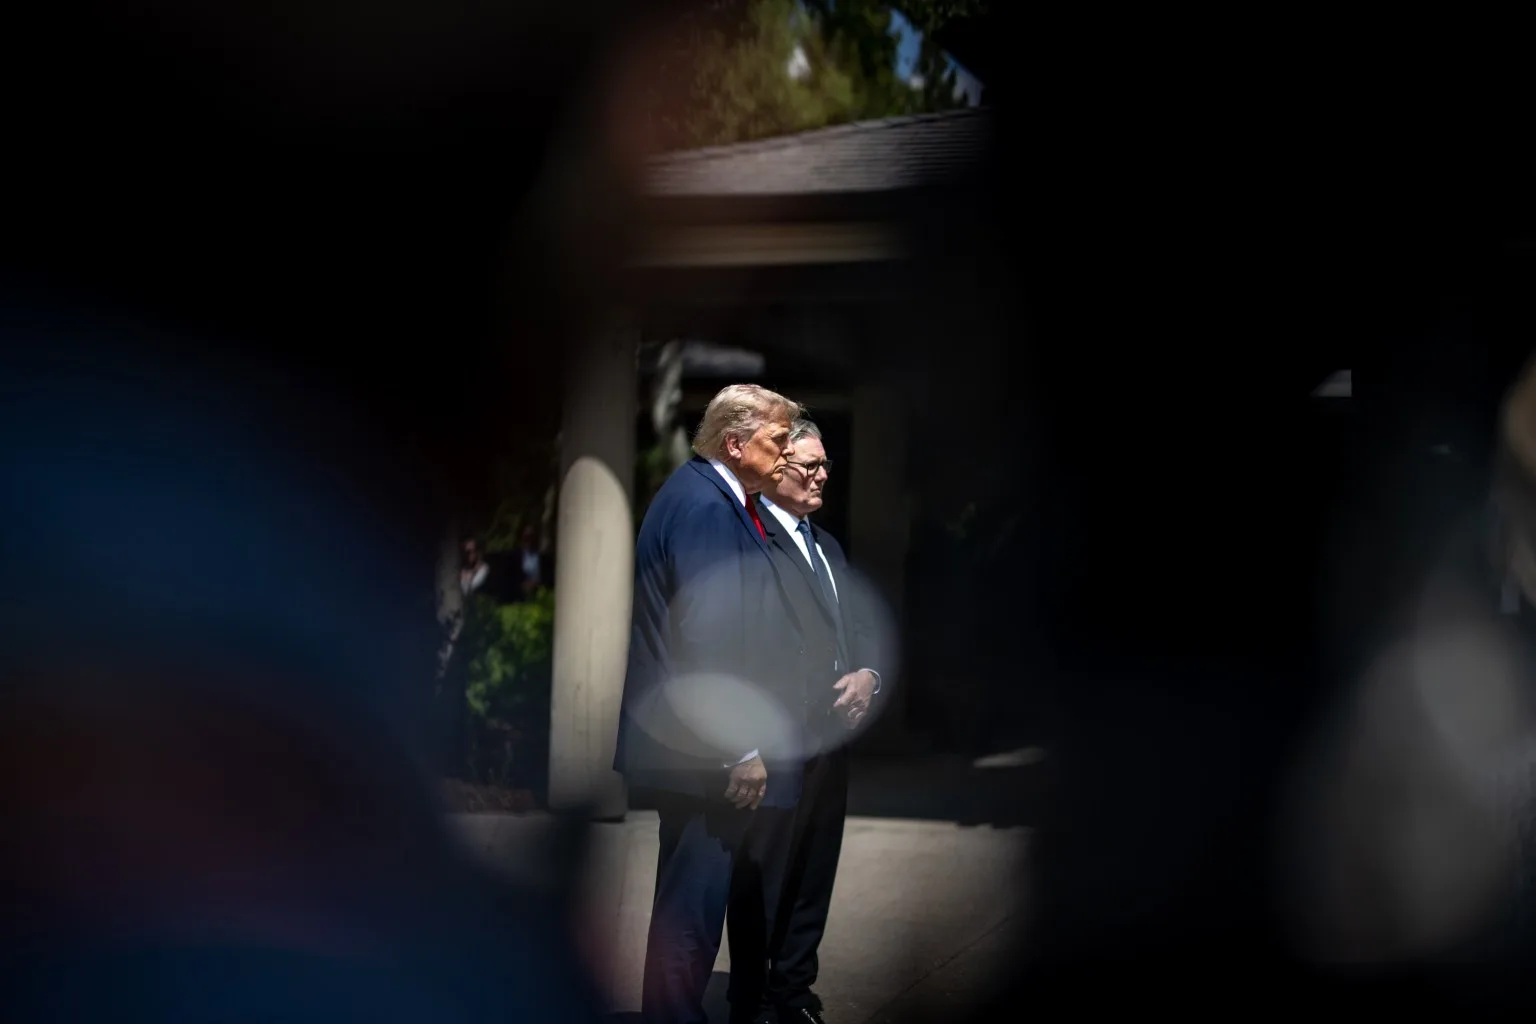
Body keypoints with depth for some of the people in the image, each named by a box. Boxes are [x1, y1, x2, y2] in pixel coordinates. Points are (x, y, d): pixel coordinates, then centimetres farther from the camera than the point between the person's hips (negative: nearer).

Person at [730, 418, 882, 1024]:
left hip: (830, 736, 8)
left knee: (813, 877, 13)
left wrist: (867, 674, -2)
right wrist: (823, 693, -18)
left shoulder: (827, 544, 19)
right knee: (765, 878, 0)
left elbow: (859, 626, 19)